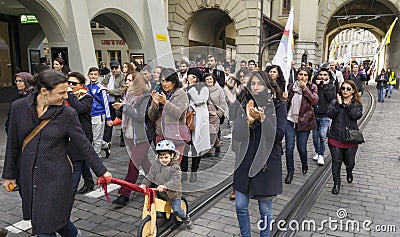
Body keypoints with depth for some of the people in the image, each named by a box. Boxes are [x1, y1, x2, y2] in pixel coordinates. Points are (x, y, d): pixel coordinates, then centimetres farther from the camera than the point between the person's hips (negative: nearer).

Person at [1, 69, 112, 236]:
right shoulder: (19, 107, -4)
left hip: (56, 177, -3)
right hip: (27, 176, 3)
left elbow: (84, 146, -6)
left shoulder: (68, 114, -10)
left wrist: (101, 171, -5)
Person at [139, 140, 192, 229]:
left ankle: (186, 218, 21)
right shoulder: (156, 165, -3)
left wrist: (165, 186, -44)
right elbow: (150, 176, -3)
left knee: (176, 210, -9)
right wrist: (144, 184, -20)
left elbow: (175, 181, -29)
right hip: (160, 193, 5)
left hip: (173, 193, -4)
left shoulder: (175, 168, -17)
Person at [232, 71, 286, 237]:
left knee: (265, 209, 9)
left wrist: (262, 118, -24)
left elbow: (278, 135, -12)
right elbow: (238, 135, -3)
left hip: (267, 162, -2)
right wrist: (249, 120, -20)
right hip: (245, 160, 3)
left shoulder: (278, 106, -3)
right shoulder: (245, 105, 5)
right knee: (240, 206, 9)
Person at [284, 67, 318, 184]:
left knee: (301, 148, 5)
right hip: (290, 120, 1)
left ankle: (304, 165, 37)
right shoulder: (291, 86, 5)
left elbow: (315, 101, -15)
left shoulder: (312, 87, 1)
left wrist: (305, 89, -18)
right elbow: (286, 101, 17)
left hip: (304, 121, -1)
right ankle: (290, 172, 12)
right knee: (289, 147, -4)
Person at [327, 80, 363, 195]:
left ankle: (349, 172, 47)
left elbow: (357, 115, -14)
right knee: (336, 162, 5)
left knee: (350, 162, 11)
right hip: (335, 137, 0)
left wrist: (348, 105, -20)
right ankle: (336, 184, 23)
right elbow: (330, 114, -12)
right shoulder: (335, 102, 2)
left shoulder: (357, 104, 3)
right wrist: (339, 104, -19)